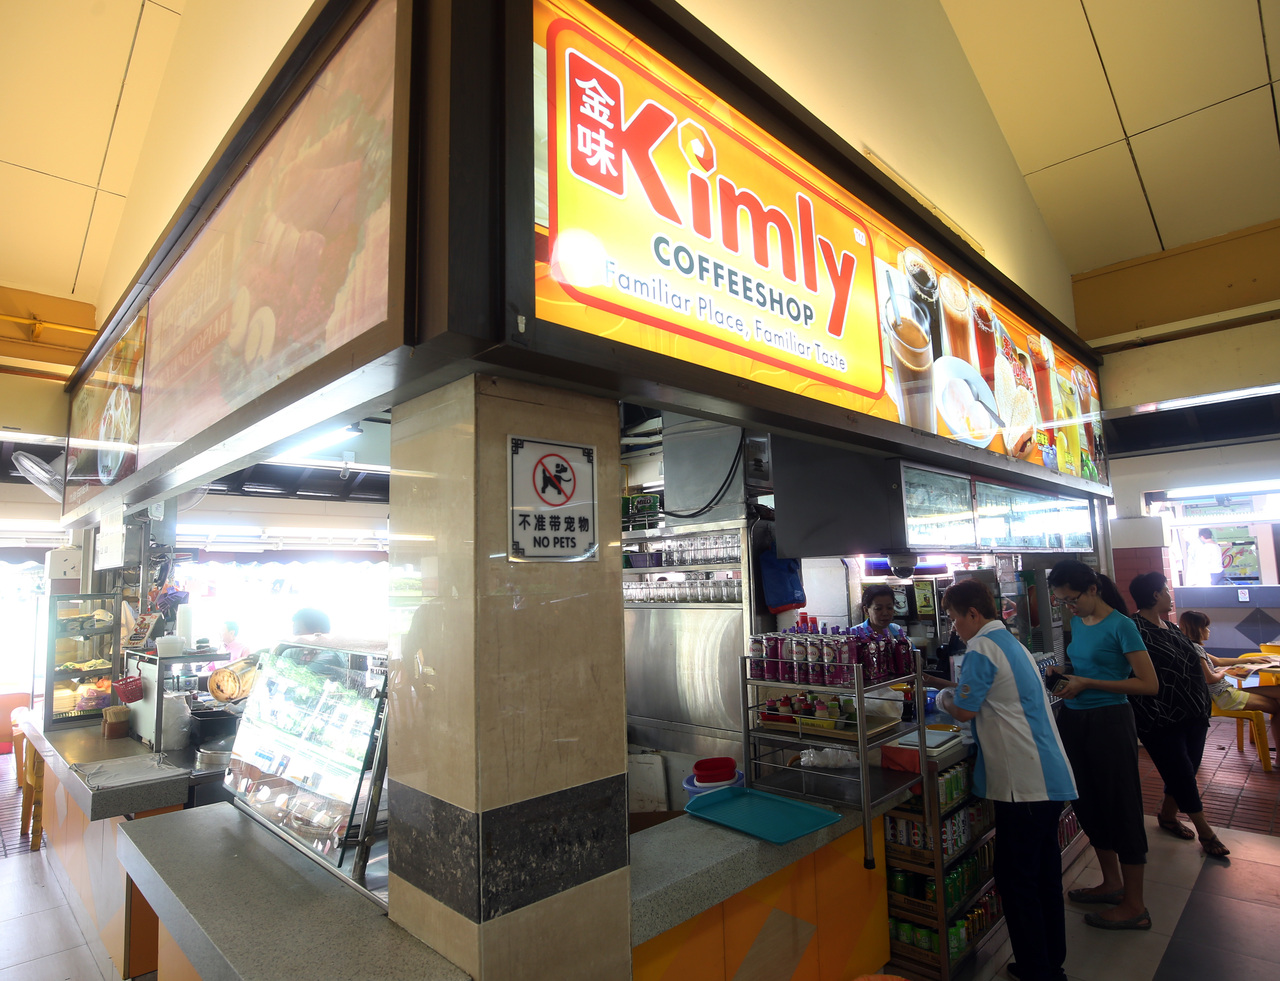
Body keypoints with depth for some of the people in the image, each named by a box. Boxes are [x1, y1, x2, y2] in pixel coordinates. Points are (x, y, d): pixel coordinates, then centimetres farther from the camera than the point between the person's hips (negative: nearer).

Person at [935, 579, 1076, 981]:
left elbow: (965, 709, -15)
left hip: (1024, 783, -10)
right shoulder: (1013, 643, 15)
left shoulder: (982, 648, -15)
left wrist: (944, 699, 5)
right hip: (1050, 777, 10)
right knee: (1045, 874, 19)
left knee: (1016, 880, 2)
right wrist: (958, 693, 16)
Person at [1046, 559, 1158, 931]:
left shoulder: (1120, 626, -13)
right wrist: (1064, 678, 3)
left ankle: (1134, 907, 18)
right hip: (1075, 720, 8)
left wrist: (1087, 684, -18)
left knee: (1121, 807, 3)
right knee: (1089, 805, 17)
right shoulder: (1077, 623, 9)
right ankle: (1112, 883, 35)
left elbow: (1149, 684, -15)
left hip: (1109, 722, -8)